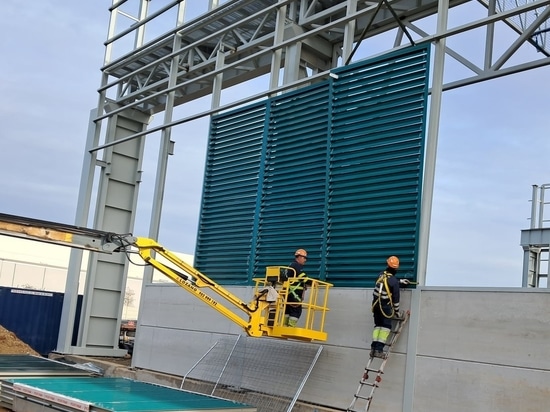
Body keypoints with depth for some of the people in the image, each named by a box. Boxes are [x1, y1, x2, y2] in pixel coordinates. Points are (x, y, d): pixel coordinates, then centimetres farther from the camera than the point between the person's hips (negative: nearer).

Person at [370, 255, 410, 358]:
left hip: (376, 304, 6)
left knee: (378, 325, 13)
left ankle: (373, 348, 5)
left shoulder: (381, 275, 1)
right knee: (386, 327, -2)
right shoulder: (394, 281, -15)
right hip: (385, 306, -6)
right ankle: (379, 349, -11)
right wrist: (397, 311, 3)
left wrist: (400, 281, 30)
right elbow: (395, 298, -8)